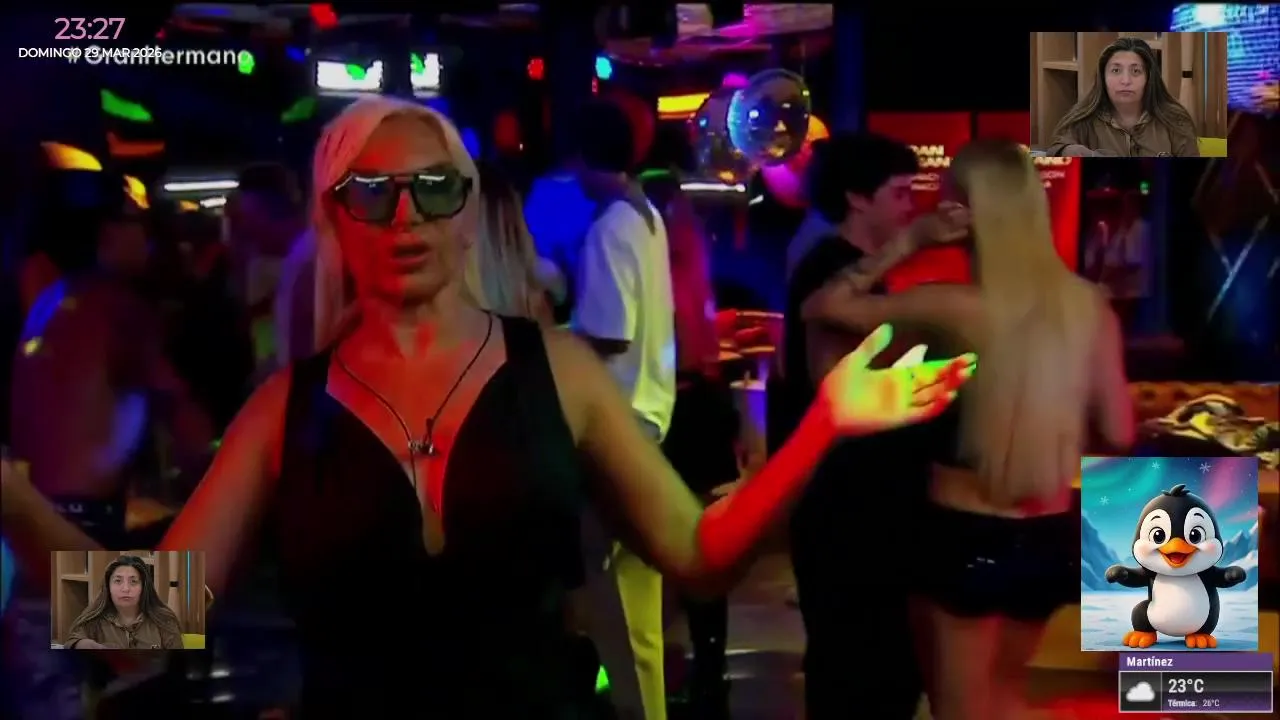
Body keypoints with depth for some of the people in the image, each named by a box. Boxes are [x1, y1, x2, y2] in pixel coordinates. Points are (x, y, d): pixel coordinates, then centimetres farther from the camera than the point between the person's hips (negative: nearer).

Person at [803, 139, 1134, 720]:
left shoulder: (956, 308, -16)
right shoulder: (1089, 307, -4)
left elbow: (821, 306, -6)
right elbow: (1118, 431, 1)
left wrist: (907, 243, -6)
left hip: (965, 536, -4)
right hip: (1049, 538, 4)